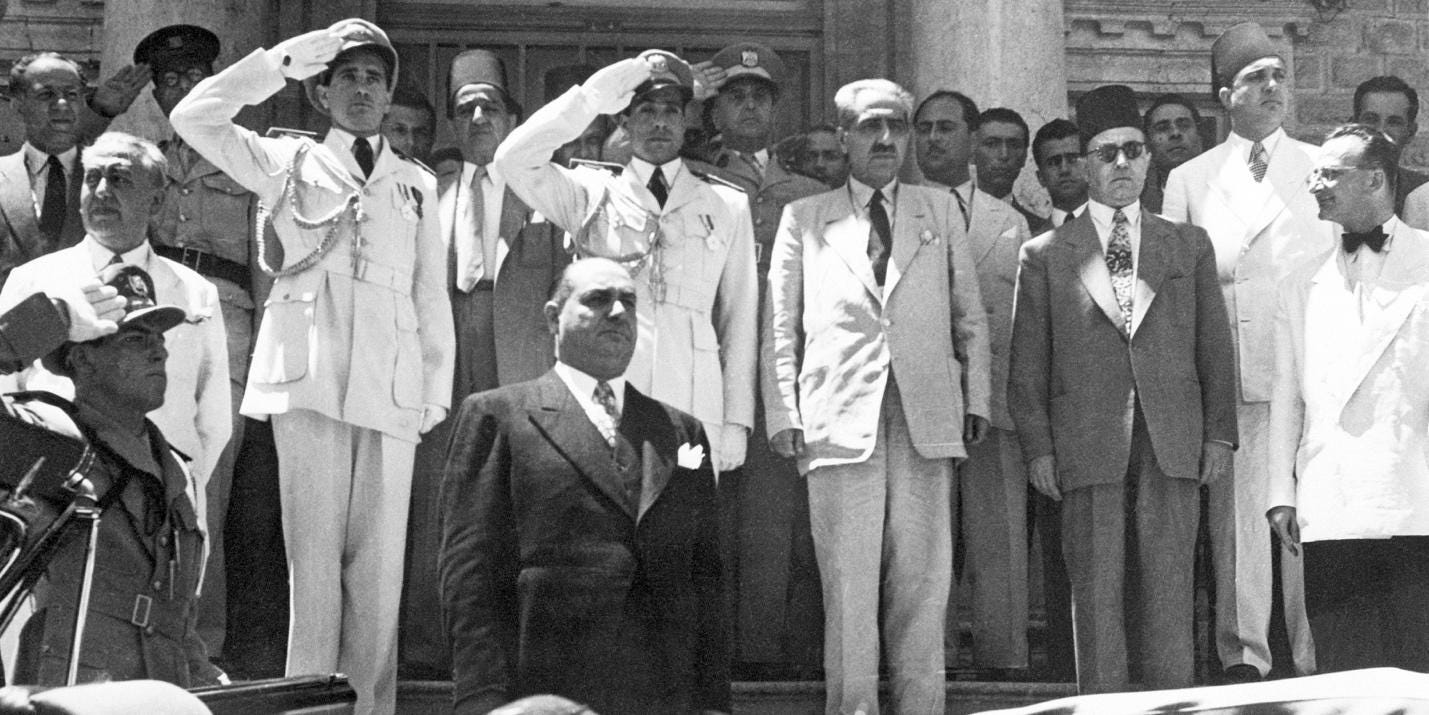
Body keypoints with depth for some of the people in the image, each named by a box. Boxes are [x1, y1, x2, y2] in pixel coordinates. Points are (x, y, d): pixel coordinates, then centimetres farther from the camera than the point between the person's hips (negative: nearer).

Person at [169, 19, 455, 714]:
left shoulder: (416, 184, 19)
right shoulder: (288, 163, 13)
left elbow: (432, 297, 17)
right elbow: (194, 117, 2)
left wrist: (436, 393, 9)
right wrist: (285, 58, 2)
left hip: (391, 388, 2)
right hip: (309, 378, -2)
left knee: (379, 563, -2)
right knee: (315, 557, -5)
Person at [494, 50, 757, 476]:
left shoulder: (726, 206, 15)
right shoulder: (591, 193, 13)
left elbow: (739, 320, 14)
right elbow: (513, 161, -3)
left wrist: (736, 422, 7)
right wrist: (589, 98, -6)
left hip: (691, 402, 1)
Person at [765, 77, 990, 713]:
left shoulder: (940, 212, 16)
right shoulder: (804, 219, 12)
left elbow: (969, 315, 16)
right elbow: (781, 325, 10)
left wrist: (976, 399, 8)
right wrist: (783, 414, 1)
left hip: (927, 417, 1)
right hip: (840, 417, -1)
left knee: (922, 581, -1)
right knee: (849, 585, -4)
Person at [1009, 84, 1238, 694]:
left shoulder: (1189, 246, 15)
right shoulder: (1045, 255, 9)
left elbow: (1215, 348, 13)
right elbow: (1028, 364, 7)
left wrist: (1219, 434, 4)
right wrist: (1038, 447, -2)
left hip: (1173, 444, 1)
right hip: (1088, 448, -1)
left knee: (1169, 594, -1)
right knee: (1097, 597, -2)